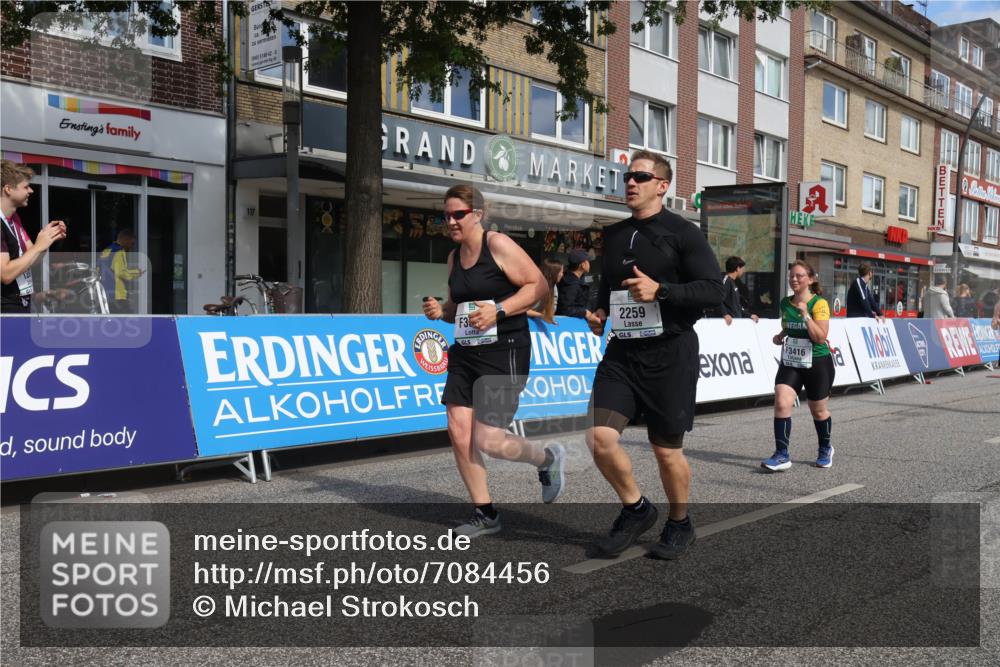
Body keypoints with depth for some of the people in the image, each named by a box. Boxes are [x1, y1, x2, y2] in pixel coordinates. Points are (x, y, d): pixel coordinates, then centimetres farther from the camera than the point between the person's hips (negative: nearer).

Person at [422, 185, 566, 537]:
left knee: (487, 440, -10)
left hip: (504, 353, -7)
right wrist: (440, 311, 2)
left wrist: (498, 310, -22)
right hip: (465, 353, 7)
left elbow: (538, 285, -12)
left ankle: (548, 459, 22)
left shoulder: (499, 245, -9)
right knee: (458, 433, -1)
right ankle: (485, 515, 16)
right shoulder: (454, 257, 13)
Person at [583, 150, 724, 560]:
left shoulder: (682, 233, -4)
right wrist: (599, 315, 8)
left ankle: (680, 525, 30)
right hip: (621, 353, 5)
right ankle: (636, 509, 14)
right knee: (599, 438, -11)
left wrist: (660, 290, -22)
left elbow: (713, 291, -11)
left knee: (666, 450, 5)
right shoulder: (614, 235, 13)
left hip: (669, 355, -4)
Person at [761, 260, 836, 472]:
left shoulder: (819, 304, -13)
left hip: (817, 364, -4)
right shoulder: (785, 303, 4)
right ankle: (781, 456, -12)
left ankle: (825, 450, 38)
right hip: (790, 362, 4)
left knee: (818, 411, 11)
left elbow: (821, 337, -22)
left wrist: (805, 314, -29)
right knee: (781, 403, -15)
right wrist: (780, 336, 2)